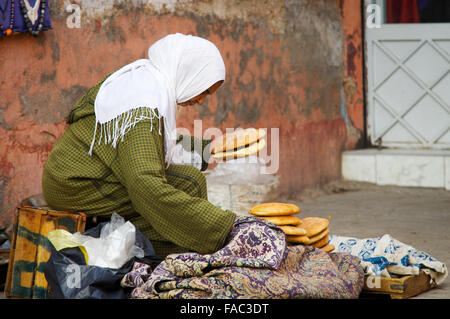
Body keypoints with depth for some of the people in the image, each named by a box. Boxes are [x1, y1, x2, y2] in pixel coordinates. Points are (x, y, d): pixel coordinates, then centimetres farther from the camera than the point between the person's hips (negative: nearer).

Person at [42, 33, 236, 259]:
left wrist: (205, 148, 22)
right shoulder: (144, 106, -24)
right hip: (78, 190, -11)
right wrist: (221, 222, -36)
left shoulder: (139, 74, 8)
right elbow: (146, 184, -35)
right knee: (189, 183, -15)